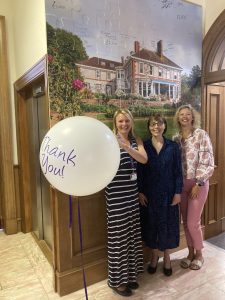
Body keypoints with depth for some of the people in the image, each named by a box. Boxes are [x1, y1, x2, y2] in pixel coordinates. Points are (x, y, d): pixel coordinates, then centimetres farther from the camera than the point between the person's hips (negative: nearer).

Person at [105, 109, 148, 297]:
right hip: (116, 193, -6)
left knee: (132, 232, 14)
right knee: (118, 234, 3)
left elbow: (144, 159, -11)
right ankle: (117, 279, 22)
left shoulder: (136, 140, 7)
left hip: (132, 191, 6)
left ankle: (129, 274, 34)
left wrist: (125, 146, -26)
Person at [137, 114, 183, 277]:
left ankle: (167, 258, 32)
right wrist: (140, 192, -4)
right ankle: (154, 256, 33)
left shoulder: (173, 146, -2)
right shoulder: (144, 146, -2)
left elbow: (178, 171, -1)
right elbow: (140, 171, -1)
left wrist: (178, 192, -5)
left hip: (168, 193, 0)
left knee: (168, 224, 10)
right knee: (151, 224, 11)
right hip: (149, 194, 0)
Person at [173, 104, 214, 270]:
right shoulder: (176, 138, 6)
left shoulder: (201, 134, -9)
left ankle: (199, 254, 24)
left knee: (193, 222, -1)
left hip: (198, 183, -5)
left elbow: (207, 161, -12)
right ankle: (190, 253, 31)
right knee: (185, 222, 12)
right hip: (181, 184, 5)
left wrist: (198, 184, -14)